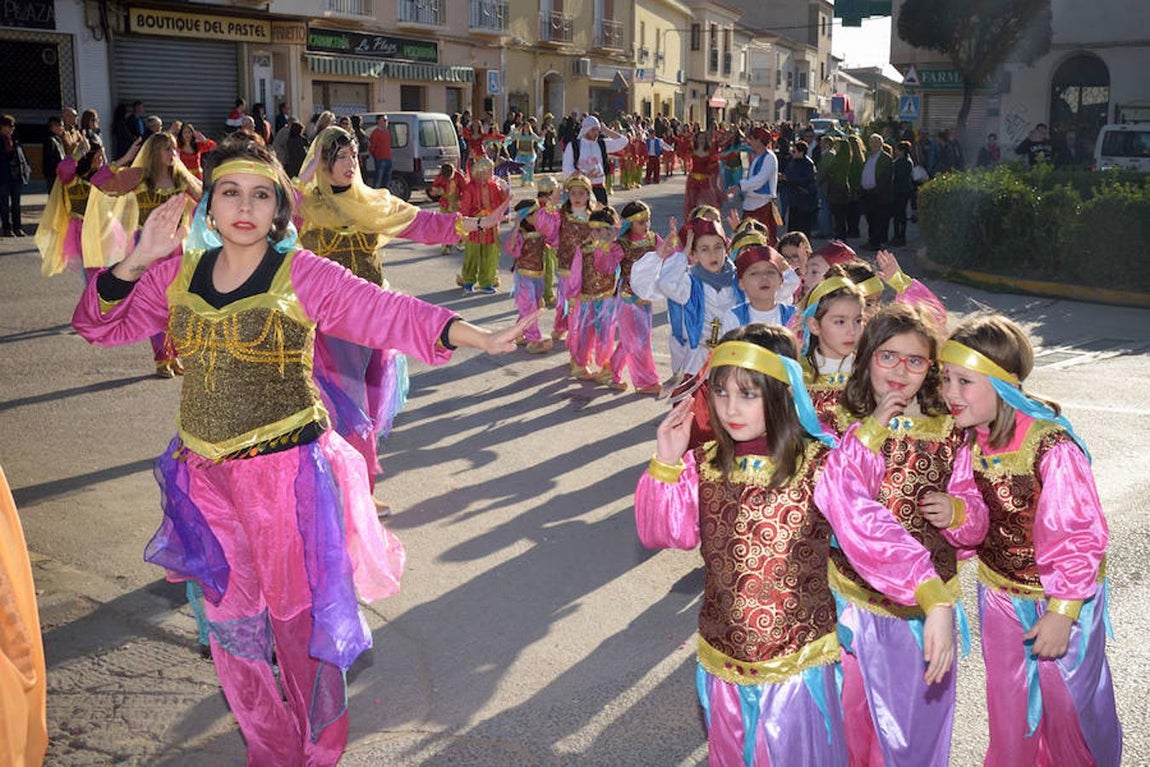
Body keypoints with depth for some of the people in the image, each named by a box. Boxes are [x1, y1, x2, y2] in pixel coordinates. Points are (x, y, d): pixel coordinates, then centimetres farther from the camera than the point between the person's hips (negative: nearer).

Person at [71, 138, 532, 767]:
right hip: (206, 474, 4)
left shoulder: (303, 275, -9)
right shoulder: (178, 274, 5)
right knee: (231, 621, 15)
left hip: (288, 470, -4)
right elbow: (100, 325, 10)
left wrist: (478, 339, -31)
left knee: (299, 617, 8)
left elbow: (391, 314, -18)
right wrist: (139, 258, -5)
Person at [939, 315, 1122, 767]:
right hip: (999, 591, 5)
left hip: (1058, 598, -5)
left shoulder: (1052, 448, -29)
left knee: (1070, 701, 15)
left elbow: (1083, 537, -22)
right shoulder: (971, 438, -9)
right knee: (1007, 701, 20)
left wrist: (1061, 612, -19)